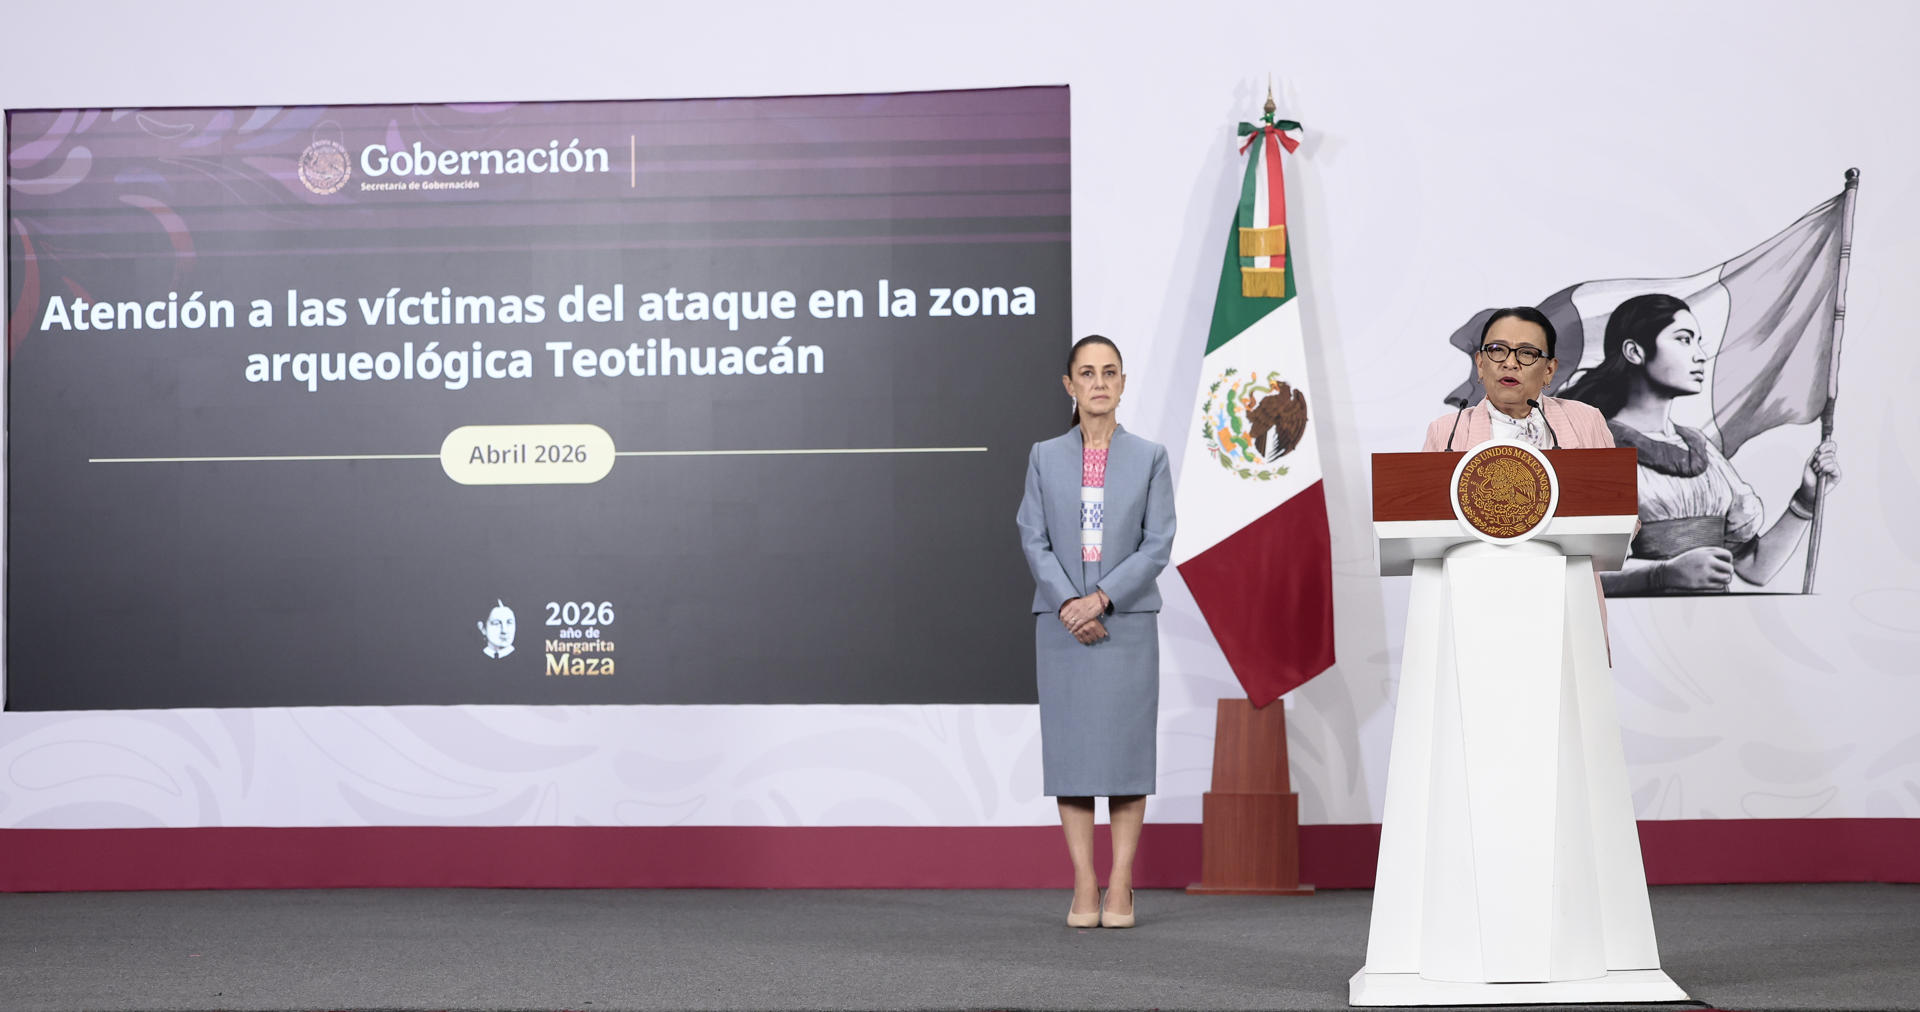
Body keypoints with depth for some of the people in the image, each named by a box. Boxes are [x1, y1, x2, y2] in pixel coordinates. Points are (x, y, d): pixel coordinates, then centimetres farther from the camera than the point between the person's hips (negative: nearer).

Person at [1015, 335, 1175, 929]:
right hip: (1061, 623, 1)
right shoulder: (1045, 458, 8)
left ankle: (1120, 886, 2)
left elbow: (1158, 544, -2)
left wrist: (1102, 598, -13)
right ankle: (1083, 885, 4)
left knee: (1125, 746, -2)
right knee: (1071, 748, 0)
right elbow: (1034, 540, 2)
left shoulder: (1149, 458, 5)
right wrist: (1069, 603, -12)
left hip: (1129, 620, -1)